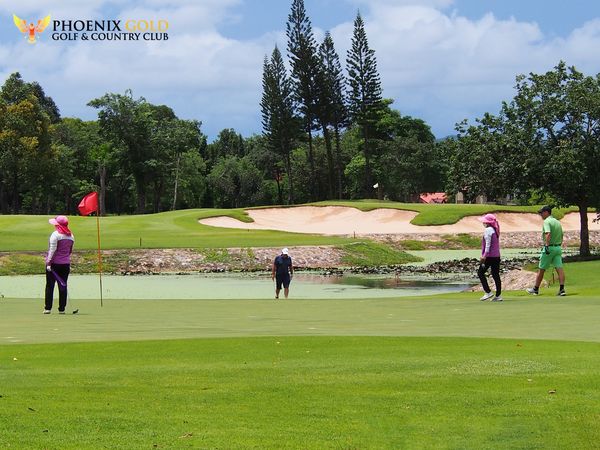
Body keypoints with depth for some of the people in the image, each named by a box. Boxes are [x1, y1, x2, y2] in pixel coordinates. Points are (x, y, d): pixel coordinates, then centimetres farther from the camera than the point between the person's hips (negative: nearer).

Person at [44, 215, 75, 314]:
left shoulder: (55, 234, -12)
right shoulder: (71, 236, 8)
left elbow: (52, 250, -17)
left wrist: (49, 262, -16)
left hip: (54, 263, -5)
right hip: (65, 264, 5)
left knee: (50, 286, 2)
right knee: (63, 286, 7)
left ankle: (48, 308, 0)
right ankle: (62, 309, 6)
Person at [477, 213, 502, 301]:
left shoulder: (488, 230, -11)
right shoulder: (495, 230, 15)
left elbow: (488, 244, -18)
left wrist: (484, 256, -21)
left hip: (489, 256, -9)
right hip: (497, 256, 9)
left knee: (480, 272, 1)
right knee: (496, 275, 9)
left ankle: (488, 292, -4)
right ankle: (498, 295, 8)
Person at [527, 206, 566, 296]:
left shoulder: (547, 221, -10)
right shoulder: (557, 222, 16)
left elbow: (548, 234, -26)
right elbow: (561, 236, 20)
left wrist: (547, 245, -32)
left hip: (549, 248, -7)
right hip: (558, 247, 7)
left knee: (541, 269, 5)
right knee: (559, 268, -2)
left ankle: (536, 289, 16)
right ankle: (562, 289, -13)